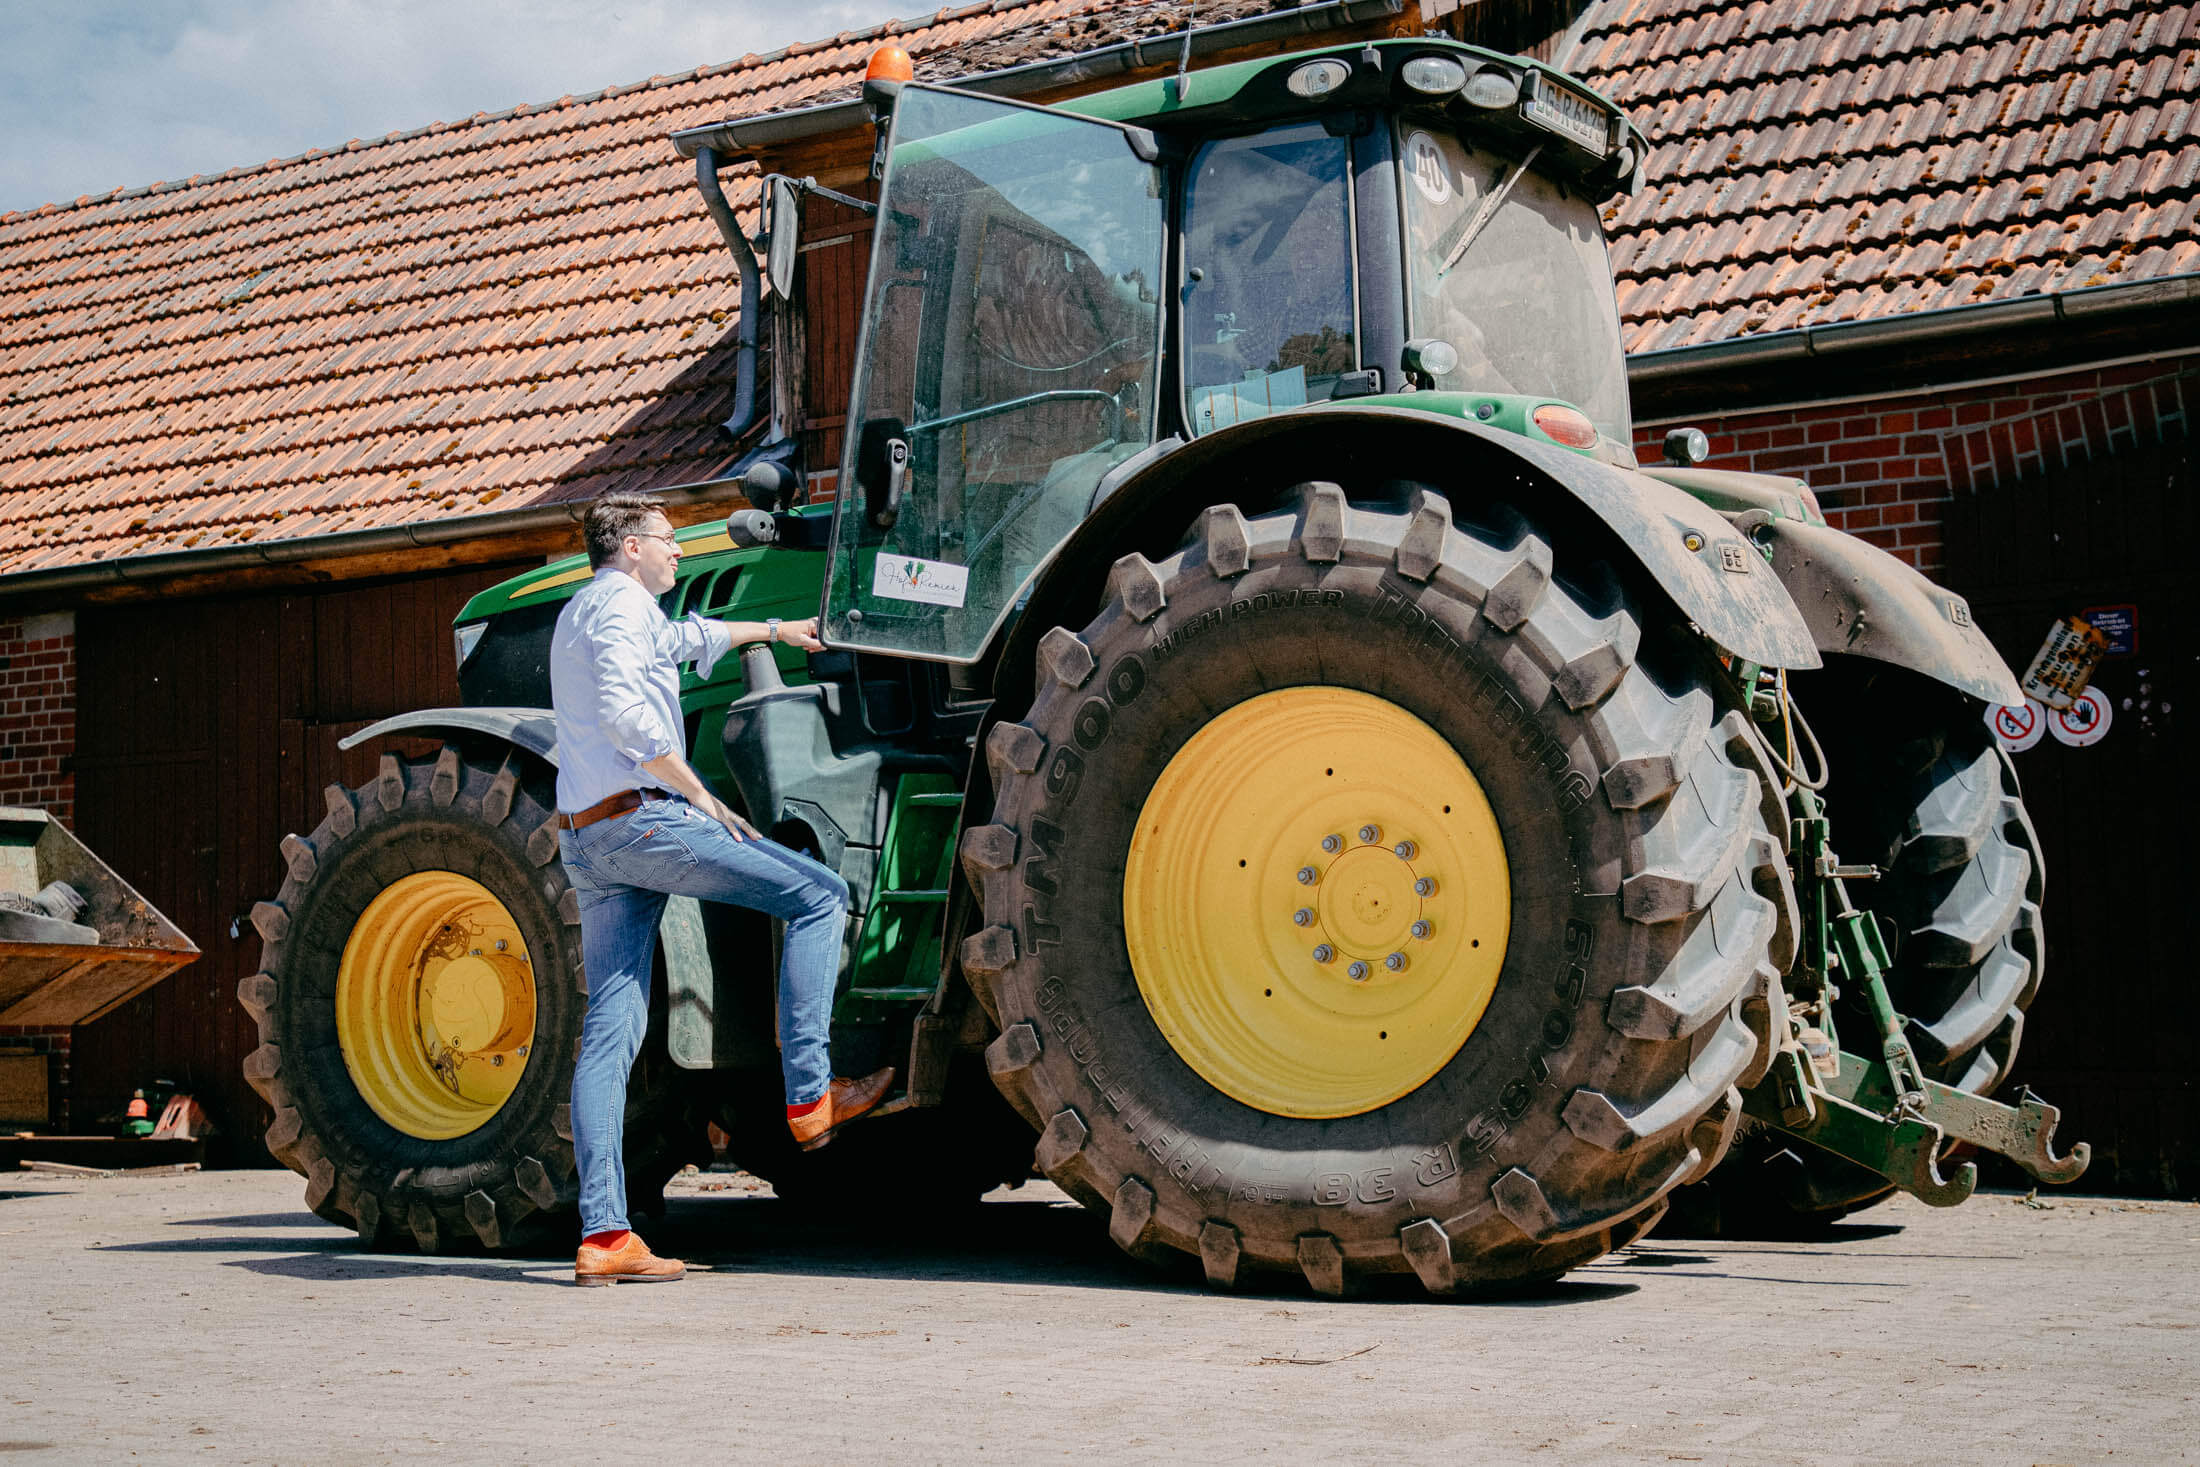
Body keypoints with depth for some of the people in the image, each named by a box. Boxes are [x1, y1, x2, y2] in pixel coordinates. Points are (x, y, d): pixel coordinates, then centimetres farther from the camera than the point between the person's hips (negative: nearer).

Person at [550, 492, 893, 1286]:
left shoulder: (582, 616, 28)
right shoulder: (619, 605, -4)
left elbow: (684, 638, 44)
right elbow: (623, 709, -20)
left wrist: (774, 630, 54)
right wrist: (701, 795, -15)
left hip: (585, 840, 10)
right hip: (638, 817, -10)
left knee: (610, 1033, 4)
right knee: (817, 894, -2)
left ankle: (602, 1234, -1)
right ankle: (808, 1093, -5)